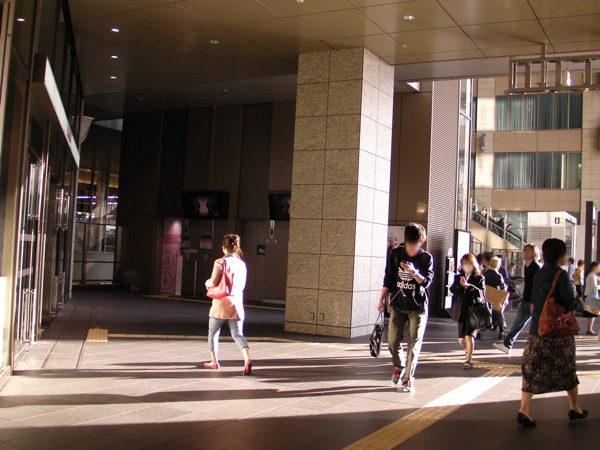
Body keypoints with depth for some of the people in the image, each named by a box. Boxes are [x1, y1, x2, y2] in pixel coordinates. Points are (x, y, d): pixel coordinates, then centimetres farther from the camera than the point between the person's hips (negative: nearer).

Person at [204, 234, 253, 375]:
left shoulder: (220, 262, -10)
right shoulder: (241, 263, 5)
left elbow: (213, 283, -13)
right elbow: (242, 285, 11)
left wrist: (207, 283, 9)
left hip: (221, 303, -4)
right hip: (236, 304, 4)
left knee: (213, 332, 15)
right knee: (238, 334, 3)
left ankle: (214, 362, 24)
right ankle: (247, 359, -19)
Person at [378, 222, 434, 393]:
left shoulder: (426, 258, -4)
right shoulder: (396, 253, 0)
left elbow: (427, 281, -9)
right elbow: (388, 278, 6)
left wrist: (414, 272, -28)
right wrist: (382, 300, 4)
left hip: (418, 307, -2)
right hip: (397, 305, 2)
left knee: (414, 342, -3)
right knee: (392, 340, 2)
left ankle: (408, 378, 6)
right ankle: (399, 367, 29)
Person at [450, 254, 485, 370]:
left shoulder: (479, 278, 2)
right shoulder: (458, 277, 12)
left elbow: (481, 293, -11)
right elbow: (452, 289, -2)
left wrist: (469, 286, -25)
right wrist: (460, 285, -21)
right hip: (461, 312, 4)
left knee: (469, 335, -15)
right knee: (461, 339, 9)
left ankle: (468, 360, -5)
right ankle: (469, 351, 38)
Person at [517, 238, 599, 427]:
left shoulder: (538, 275, 7)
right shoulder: (561, 275, -13)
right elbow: (571, 303, -14)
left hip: (537, 330, 5)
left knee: (532, 370, 3)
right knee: (567, 369, 13)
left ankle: (524, 410, -7)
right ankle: (575, 408, 29)